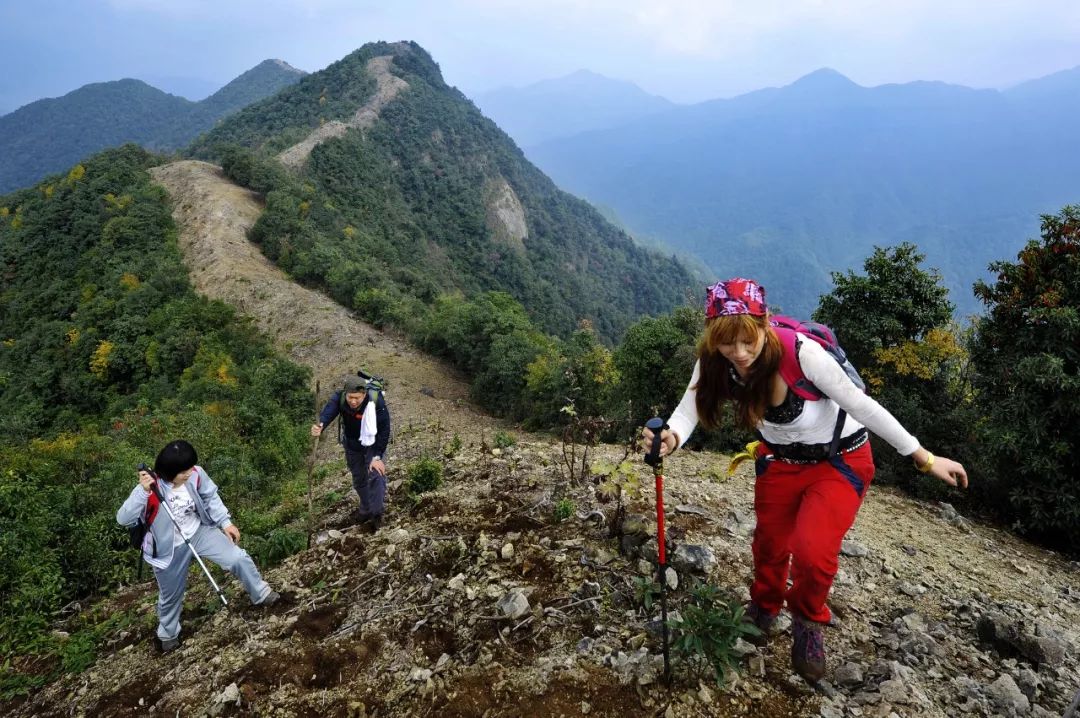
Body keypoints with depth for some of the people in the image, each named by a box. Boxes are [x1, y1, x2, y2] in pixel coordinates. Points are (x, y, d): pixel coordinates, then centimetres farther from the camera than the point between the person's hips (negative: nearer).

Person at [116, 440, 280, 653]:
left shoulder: (196, 474, -20)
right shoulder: (150, 490, -29)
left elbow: (211, 497, -2)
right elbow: (123, 519, -35)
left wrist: (225, 522, -3)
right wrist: (142, 491, -46)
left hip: (199, 532, 2)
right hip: (170, 549, -2)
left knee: (238, 558, -10)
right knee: (171, 596, 19)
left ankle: (261, 595, 15)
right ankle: (168, 634, 49)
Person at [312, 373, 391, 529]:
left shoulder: (376, 401, -34)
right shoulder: (339, 398, -29)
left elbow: (384, 429, -27)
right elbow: (328, 411, -49)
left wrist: (377, 456, -28)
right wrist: (319, 426, -71)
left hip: (373, 443, -3)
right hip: (352, 444, 3)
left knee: (375, 475, -15)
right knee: (358, 479, 16)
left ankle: (376, 513, 7)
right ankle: (365, 509, 41)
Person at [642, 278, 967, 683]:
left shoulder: (801, 353, -34)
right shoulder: (714, 363, -21)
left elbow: (862, 405, -25)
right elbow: (689, 410, -29)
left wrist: (924, 458, -20)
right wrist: (670, 438, -53)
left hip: (839, 461, -4)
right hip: (779, 459, 4)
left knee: (812, 551, -19)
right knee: (769, 545, 15)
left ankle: (809, 622, 14)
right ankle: (764, 611, 48)